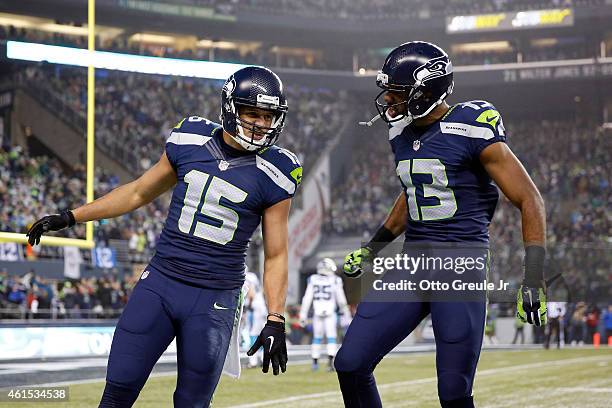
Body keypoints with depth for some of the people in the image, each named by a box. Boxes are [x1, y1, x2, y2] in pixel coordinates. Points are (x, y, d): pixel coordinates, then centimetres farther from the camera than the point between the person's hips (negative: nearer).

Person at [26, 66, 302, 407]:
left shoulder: (274, 174, -5)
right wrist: (70, 218, 18)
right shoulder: (190, 141, 2)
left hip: (214, 301, -3)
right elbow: (141, 192, 16)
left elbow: (276, 255, 1)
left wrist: (276, 320, -8)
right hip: (159, 283, 3)